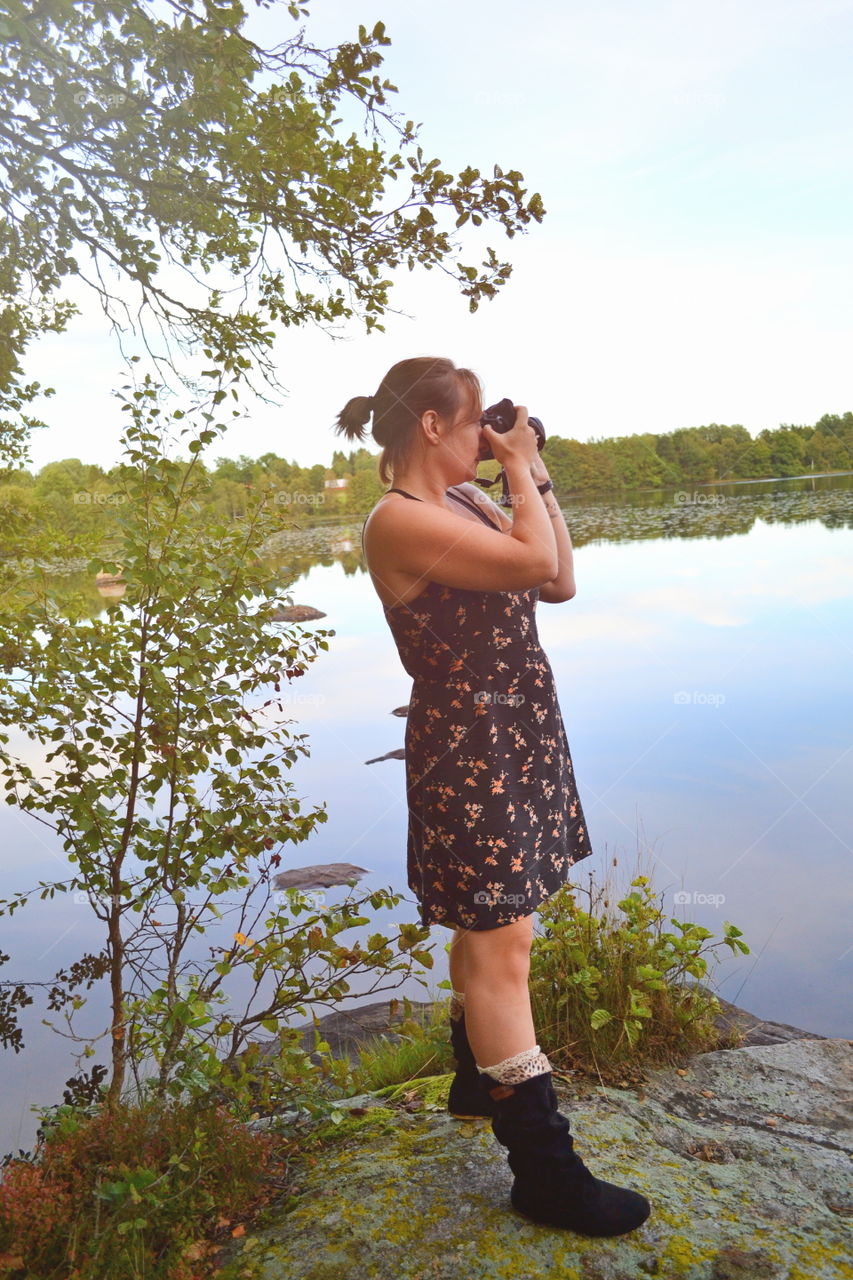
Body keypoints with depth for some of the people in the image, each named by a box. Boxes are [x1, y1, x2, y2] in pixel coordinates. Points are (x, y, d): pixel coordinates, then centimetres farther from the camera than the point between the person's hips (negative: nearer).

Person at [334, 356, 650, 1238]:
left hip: (516, 740, 10)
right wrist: (520, 465, -10)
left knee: (491, 928, 21)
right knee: (501, 947, -3)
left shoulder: (466, 504, 10)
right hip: (467, 749, -9)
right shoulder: (399, 519, -18)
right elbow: (532, 562, -26)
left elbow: (561, 583, 9)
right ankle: (543, 1171, 10)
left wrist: (532, 476, 6)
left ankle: (480, 1077, 41)